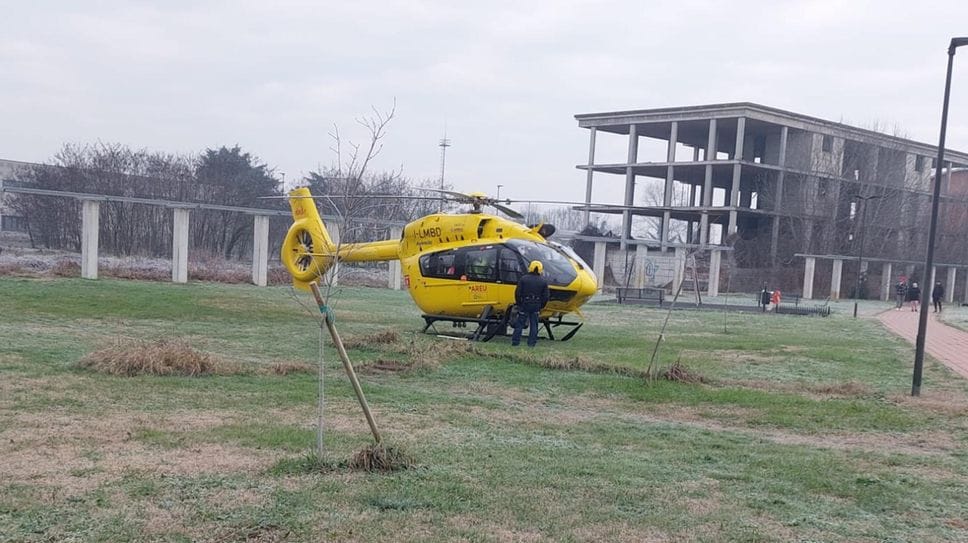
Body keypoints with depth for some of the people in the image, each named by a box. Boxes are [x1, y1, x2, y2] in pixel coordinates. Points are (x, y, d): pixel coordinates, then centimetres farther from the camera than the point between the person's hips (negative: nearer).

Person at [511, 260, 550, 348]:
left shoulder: (523, 278, -5)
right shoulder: (543, 281, 1)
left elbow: (518, 292, -5)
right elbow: (545, 297, 2)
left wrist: (518, 303, 6)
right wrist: (541, 306, 13)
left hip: (524, 304, -1)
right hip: (536, 306, 1)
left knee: (519, 323, 5)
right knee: (534, 324, 8)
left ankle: (515, 341, 5)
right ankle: (532, 342, 7)